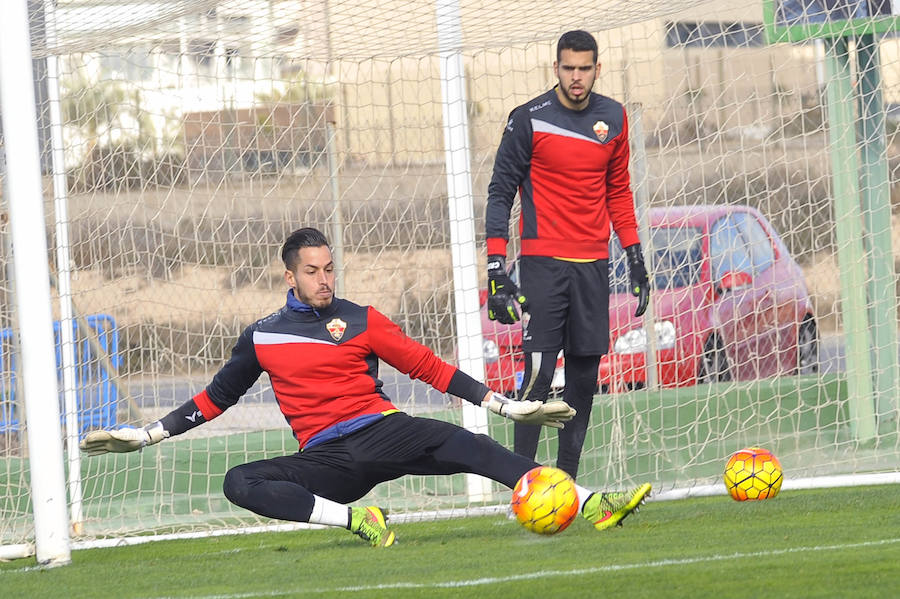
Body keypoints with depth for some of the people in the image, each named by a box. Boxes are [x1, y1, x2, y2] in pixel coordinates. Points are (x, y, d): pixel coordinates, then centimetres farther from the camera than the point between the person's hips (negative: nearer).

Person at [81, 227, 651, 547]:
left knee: (462, 444, -29)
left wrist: (508, 405, 3)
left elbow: (430, 367, 9)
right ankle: (356, 519, -33)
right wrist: (145, 435, 19)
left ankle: (591, 504, -41)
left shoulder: (362, 321, 9)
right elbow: (215, 399, 24)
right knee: (240, 483, -25)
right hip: (325, 459, 1)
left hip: (384, 433, -1)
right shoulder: (262, 337, 12)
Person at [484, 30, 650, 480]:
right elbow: (501, 192, -2)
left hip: (594, 265, 5)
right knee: (538, 371, -12)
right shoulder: (528, 120, -5)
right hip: (543, 262, -5)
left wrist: (634, 257, 15)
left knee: (585, 374, 4)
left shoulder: (613, 119, 9)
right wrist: (496, 266, -9)